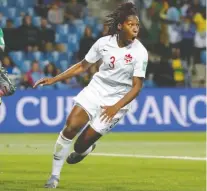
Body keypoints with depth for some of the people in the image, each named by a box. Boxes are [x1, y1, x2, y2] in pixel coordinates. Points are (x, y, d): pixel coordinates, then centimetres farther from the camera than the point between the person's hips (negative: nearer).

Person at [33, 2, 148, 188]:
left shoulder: (140, 52, -16)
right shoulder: (104, 43, -7)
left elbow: (137, 86, -14)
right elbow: (82, 66, 6)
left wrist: (116, 107, -26)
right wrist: (54, 79, 2)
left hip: (118, 100, -3)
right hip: (96, 89, 3)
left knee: (81, 145, -6)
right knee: (70, 127, -16)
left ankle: (86, 148, 34)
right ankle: (55, 176, -1)